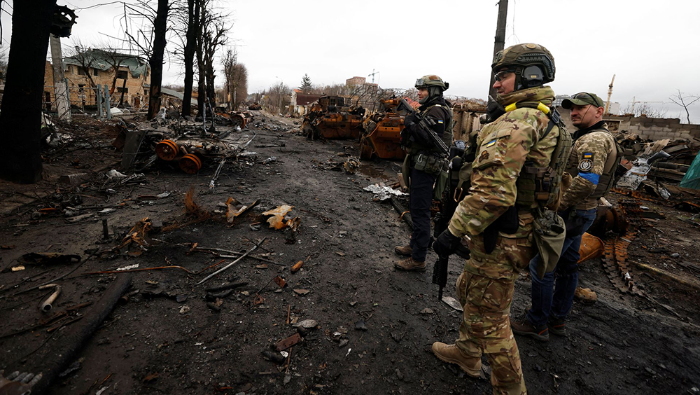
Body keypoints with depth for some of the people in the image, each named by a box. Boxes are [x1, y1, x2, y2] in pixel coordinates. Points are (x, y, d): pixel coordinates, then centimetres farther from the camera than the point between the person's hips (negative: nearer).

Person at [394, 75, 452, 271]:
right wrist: (410, 122, 10)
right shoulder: (427, 109, 17)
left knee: (420, 212, -8)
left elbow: (431, 140, -26)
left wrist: (411, 124, -21)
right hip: (419, 165, 11)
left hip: (425, 167, -11)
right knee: (415, 208, 19)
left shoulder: (437, 111, -14)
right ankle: (414, 245, 33)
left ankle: (418, 259, 0)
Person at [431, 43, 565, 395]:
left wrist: (454, 232, -24)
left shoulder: (515, 121, -21)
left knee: (488, 318, 5)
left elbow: (493, 191, -31)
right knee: (468, 290, 26)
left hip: (501, 241, -10)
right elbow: (555, 180, 23)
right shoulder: (547, 121, 12)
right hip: (522, 229, 11)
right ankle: (467, 353, 45)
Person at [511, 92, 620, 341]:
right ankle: (557, 319, 28)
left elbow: (587, 181, -29)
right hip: (581, 211, 11)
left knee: (541, 266, -5)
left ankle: (537, 324, 6)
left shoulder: (594, 139, -17)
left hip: (571, 213, -11)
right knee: (566, 266, 16)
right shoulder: (597, 137, 18)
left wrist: (557, 204, -20)